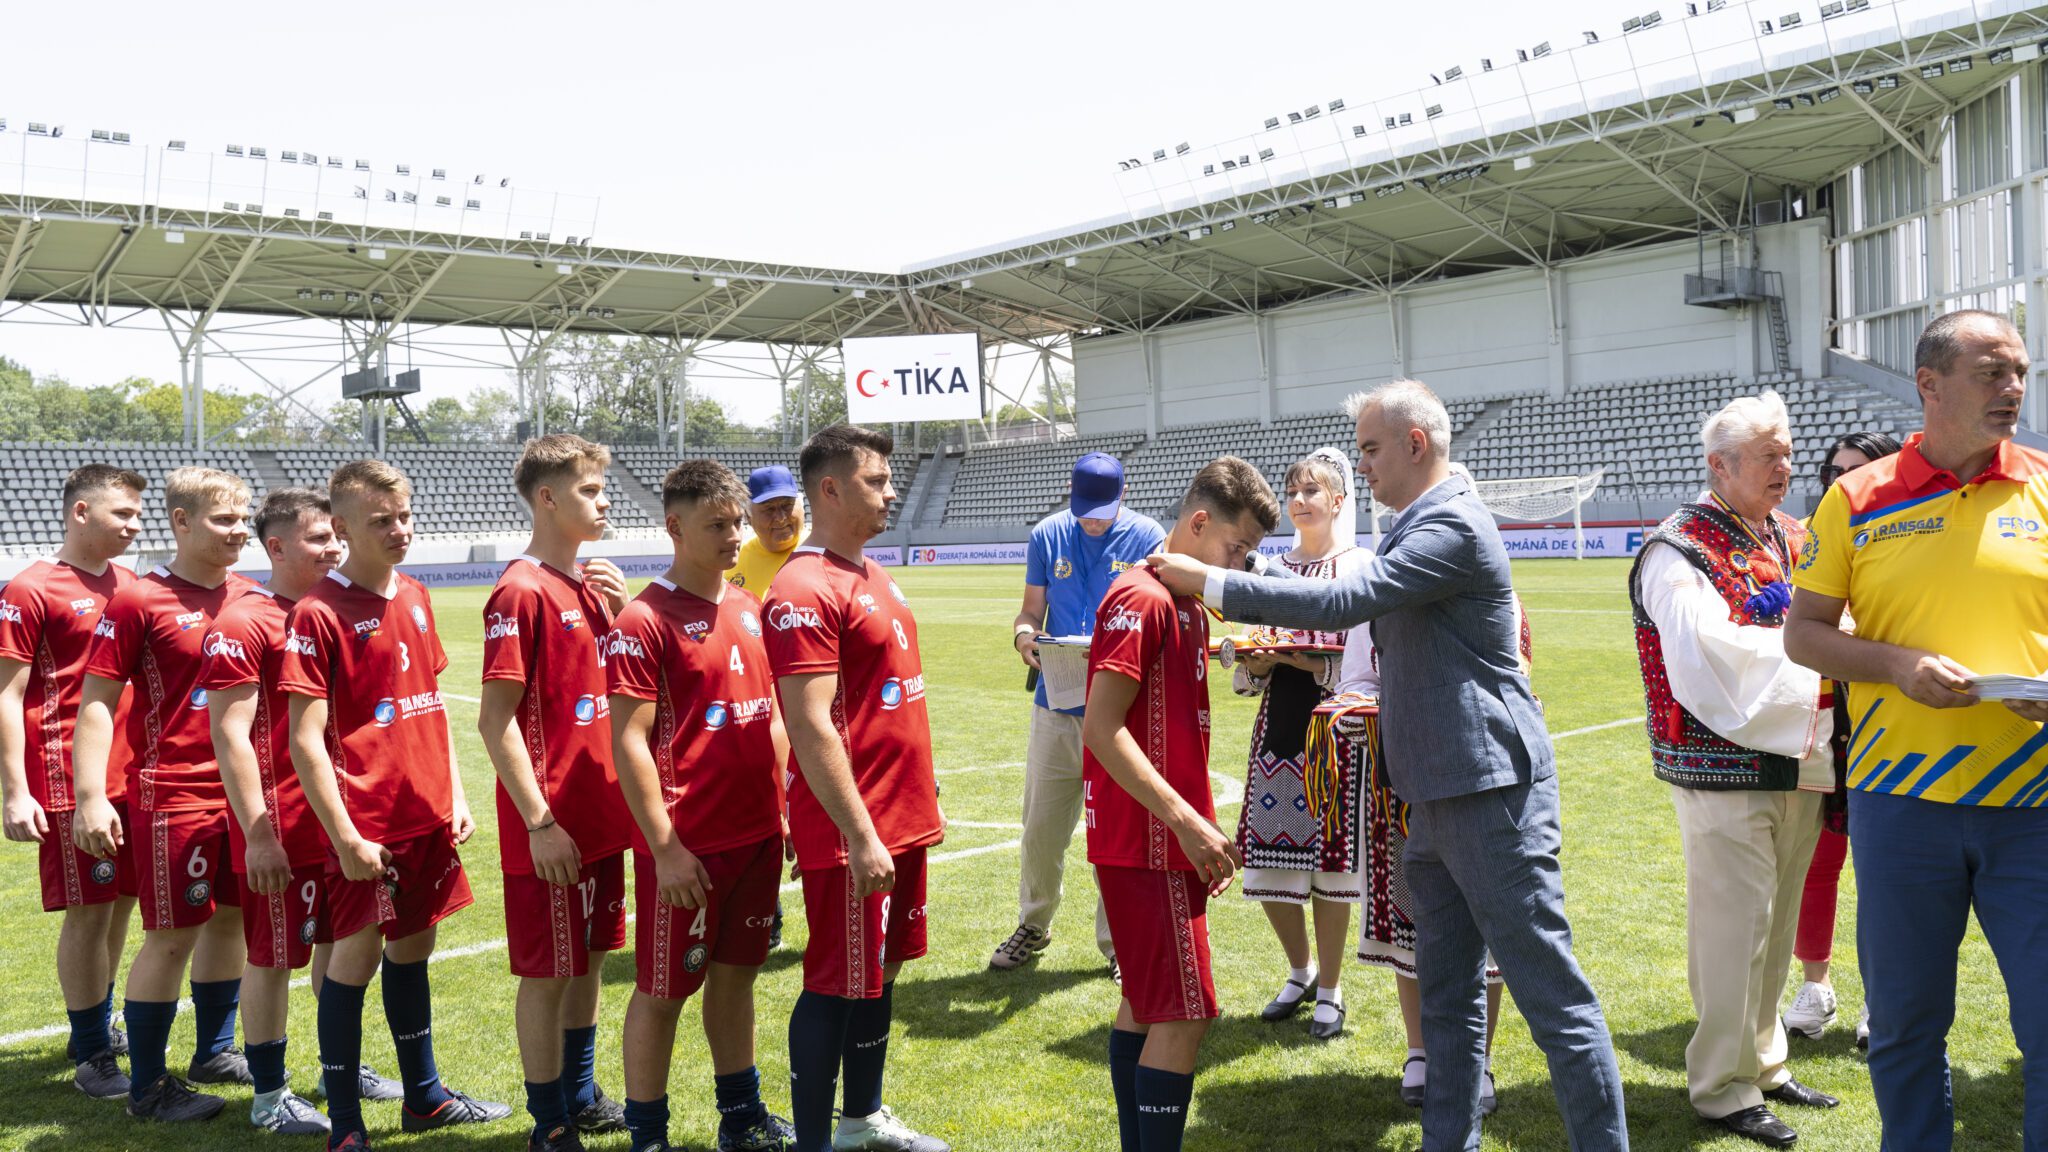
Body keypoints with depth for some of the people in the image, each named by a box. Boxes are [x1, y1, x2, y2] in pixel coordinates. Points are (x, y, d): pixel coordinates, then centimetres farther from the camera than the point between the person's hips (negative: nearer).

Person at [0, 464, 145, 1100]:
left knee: (119, 902, 15)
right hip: (69, 779, -6)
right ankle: (91, 1055, 12)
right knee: (88, 911, 0)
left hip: (134, 774, 6)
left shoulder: (131, 584, 10)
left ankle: (101, 1022, 33)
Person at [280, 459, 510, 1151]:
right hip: (368, 823, -6)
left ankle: (424, 1096, 30)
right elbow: (305, 739, -14)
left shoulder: (416, 597, 9)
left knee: (413, 946, 17)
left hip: (428, 815, 6)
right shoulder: (318, 613, -12)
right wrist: (346, 836, -15)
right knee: (356, 957, 2)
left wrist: (455, 795, 12)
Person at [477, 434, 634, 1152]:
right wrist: (539, 822, -19)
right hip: (552, 826, -8)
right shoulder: (523, 593, -15)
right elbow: (494, 719, -17)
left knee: (590, 957, 18)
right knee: (548, 972, 4)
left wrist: (622, 612, 0)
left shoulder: (590, 586, 9)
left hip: (600, 814, 8)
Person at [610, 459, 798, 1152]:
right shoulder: (644, 620, -12)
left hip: (758, 833, 7)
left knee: (736, 972, 18)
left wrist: (790, 806, 13)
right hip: (688, 843, -7)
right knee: (663, 988, 5)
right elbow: (629, 743, -14)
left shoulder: (749, 608, 10)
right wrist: (664, 848, -16)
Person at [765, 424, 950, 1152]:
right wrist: (861, 836, -22)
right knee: (836, 986, 1)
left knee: (881, 969, 18)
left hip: (903, 819, 9)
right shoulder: (805, 592, -17)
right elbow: (811, 729, -22)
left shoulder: (873, 577, 13)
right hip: (853, 832, -9)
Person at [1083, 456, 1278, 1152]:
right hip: (1148, 842, -10)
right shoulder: (1143, 600, -15)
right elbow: (1100, 729, -22)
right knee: (1184, 1013, -9)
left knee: (1148, 1003, 15)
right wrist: (1188, 822, -23)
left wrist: (1199, 830, 17)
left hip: (1165, 841, 10)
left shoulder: (1186, 605, 15)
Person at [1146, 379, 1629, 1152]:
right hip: (1439, 796, 10)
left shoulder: (1454, 526, -17)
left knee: (1551, 994, -2)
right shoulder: (1413, 530, 16)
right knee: (1447, 995, 17)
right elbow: (1360, 613, 18)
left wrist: (1212, 583, -19)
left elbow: (1342, 603, -24)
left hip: (1490, 790, -10)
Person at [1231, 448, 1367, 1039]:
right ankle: (1301, 969, 30)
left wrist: (1314, 662, -20)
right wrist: (1255, 665, -8)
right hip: (1277, 727, 5)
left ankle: (1330, 990, 18)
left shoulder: (1361, 568, -3)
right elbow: (1245, 672, 13)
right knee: (1267, 859, 5)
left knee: (1330, 858, 0)